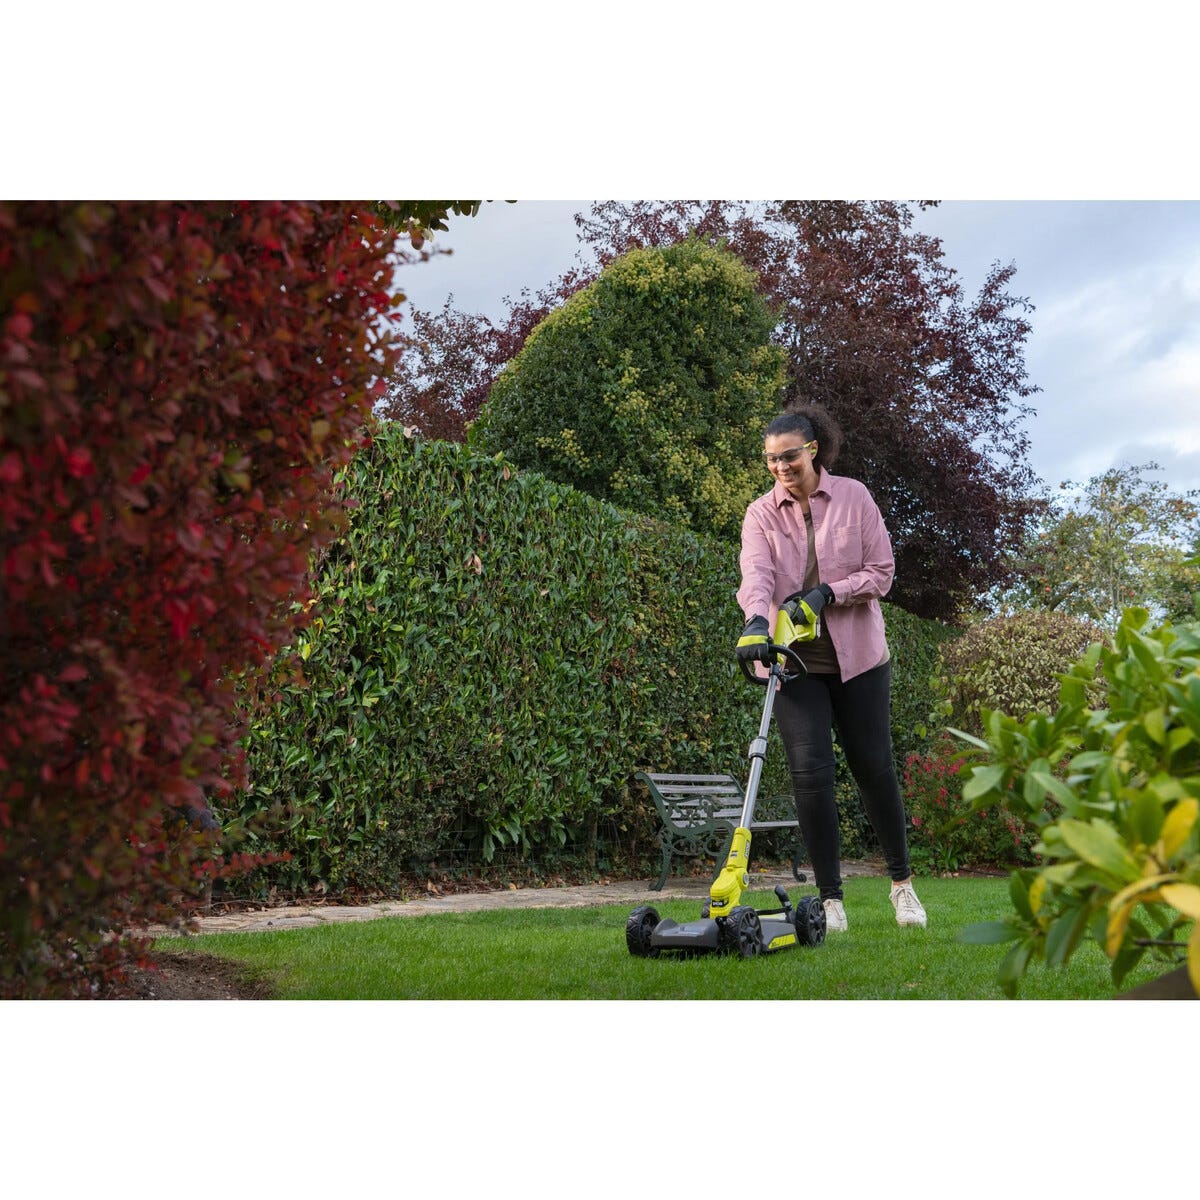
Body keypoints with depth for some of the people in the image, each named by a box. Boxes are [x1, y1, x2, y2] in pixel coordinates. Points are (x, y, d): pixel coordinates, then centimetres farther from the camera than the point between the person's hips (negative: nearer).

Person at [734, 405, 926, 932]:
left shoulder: (853, 497, -2)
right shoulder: (761, 514, -1)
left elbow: (882, 571, -4)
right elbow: (756, 574, -18)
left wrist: (828, 592, -19)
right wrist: (757, 621, -38)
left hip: (857, 655, 0)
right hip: (795, 659, 0)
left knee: (874, 767, 8)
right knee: (810, 772, -7)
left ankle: (902, 882, 28)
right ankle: (831, 899, 4)